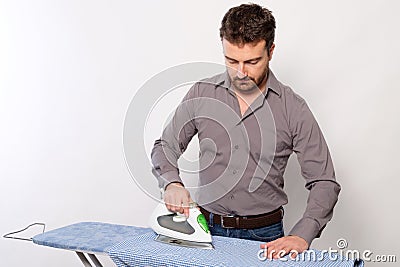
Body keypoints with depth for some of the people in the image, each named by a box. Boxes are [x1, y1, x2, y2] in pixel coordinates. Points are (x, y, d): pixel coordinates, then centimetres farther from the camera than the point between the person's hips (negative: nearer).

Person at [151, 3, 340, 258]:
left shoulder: (293, 108, -9)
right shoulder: (201, 94, -4)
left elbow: (324, 182, -7)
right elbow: (165, 147, 6)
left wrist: (301, 236, -20)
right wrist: (172, 183, -15)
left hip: (265, 235, -1)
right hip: (208, 228, 2)